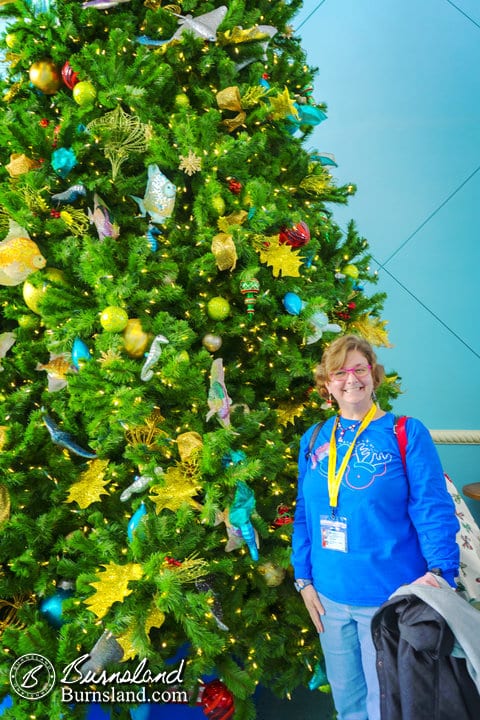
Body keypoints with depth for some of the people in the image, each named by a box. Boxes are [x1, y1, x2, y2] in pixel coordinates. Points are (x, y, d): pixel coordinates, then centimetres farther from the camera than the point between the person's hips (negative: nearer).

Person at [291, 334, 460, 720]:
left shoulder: (406, 433, -8)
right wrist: (304, 578, 7)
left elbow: (434, 510, -12)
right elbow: (304, 515, 10)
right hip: (330, 597, 4)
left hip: (391, 599, -4)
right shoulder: (314, 440, 5)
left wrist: (440, 571, -24)